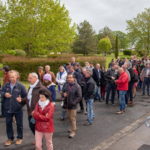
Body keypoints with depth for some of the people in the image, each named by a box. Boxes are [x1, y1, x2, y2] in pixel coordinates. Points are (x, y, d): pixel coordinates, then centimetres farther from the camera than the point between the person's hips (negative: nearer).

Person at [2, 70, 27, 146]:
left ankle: (20, 138, 30)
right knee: (8, 123, 13)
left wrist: (21, 100, -19)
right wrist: (4, 94, -11)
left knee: (19, 124, 11)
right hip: (8, 108, 3)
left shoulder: (20, 86, -8)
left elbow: (25, 96, -3)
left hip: (18, 109, -3)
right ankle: (10, 138, 30)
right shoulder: (6, 85, 0)